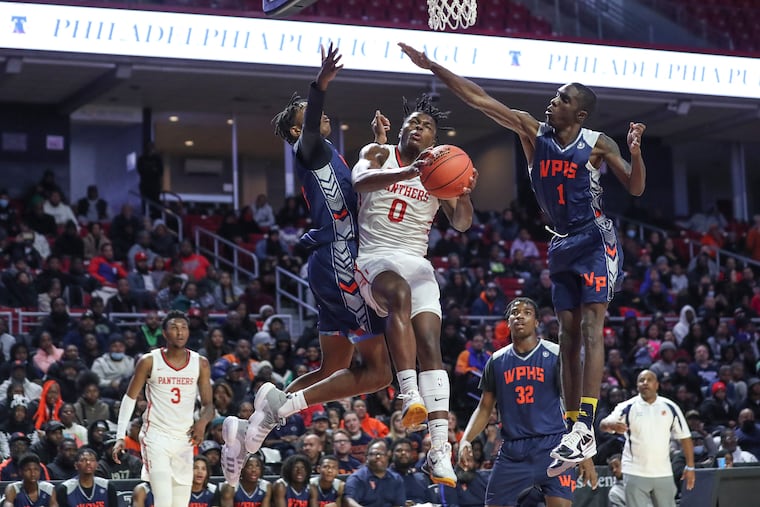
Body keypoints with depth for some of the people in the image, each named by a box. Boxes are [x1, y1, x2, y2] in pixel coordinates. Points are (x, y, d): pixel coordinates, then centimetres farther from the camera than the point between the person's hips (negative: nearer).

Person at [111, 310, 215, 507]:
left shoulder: (200, 364, 2)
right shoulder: (149, 361, -5)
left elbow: (208, 405, 5)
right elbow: (130, 398, 4)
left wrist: (202, 421, -18)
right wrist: (120, 436, -3)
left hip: (184, 439, 4)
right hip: (156, 438, -4)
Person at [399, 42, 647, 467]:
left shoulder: (597, 145, -9)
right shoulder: (533, 132, -1)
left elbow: (636, 189, -6)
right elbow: (479, 98, -4)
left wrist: (635, 153, -25)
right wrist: (432, 67, -8)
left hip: (596, 242, -5)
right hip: (562, 244, 5)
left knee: (591, 329, -15)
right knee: (569, 336, 5)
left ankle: (586, 430, -24)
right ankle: (572, 428, 9)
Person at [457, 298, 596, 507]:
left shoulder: (556, 355, 0)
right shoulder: (496, 361, 9)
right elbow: (484, 408, 14)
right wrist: (466, 439, -4)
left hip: (552, 447, -3)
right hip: (512, 450, 3)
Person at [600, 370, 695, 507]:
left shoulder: (670, 407, 3)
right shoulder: (628, 407, -4)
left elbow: (684, 437, 9)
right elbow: (603, 424, -17)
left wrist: (690, 466, 3)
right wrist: (612, 425, -41)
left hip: (663, 473, 2)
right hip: (635, 473, -2)